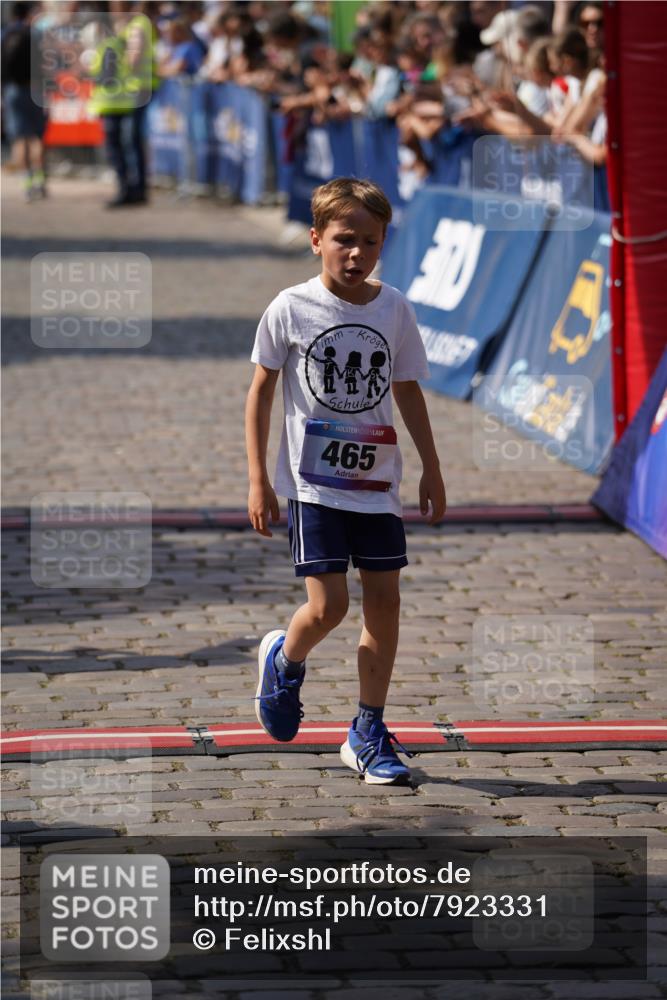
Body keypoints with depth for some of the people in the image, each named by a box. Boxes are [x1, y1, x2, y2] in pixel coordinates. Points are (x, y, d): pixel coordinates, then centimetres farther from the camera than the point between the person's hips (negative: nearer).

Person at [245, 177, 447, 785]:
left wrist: (433, 471, 14)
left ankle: (368, 734, 14)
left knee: (384, 600, 2)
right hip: (313, 484, -3)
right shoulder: (291, 310, -7)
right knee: (327, 606, -10)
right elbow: (261, 391, 0)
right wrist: (258, 480, -3)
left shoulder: (395, 311, 2)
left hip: (377, 484, 3)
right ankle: (285, 660, 25)